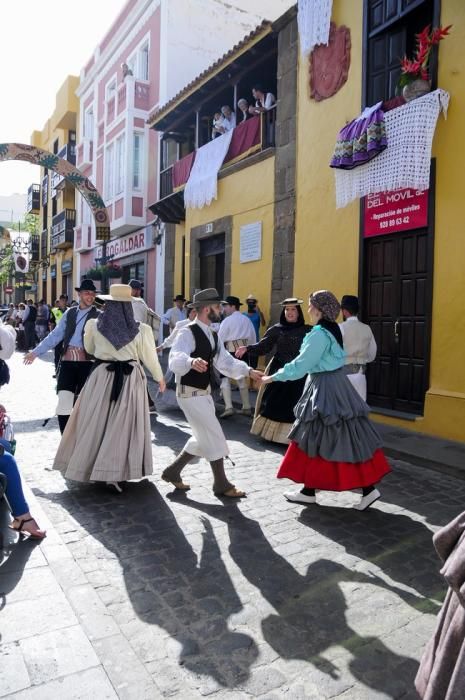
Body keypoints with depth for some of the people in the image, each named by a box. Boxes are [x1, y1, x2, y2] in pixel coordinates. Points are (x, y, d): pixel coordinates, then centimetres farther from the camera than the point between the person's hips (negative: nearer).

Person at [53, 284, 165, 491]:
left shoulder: (94, 325, -3)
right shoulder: (141, 330, -8)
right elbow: (149, 357, 0)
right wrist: (159, 378, 15)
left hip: (102, 377, 1)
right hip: (130, 380, -1)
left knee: (95, 421, 12)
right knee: (123, 425, 5)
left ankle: (86, 465, 24)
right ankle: (113, 473, 6)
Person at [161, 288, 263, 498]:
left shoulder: (212, 336, 10)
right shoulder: (188, 333, -20)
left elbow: (225, 362, 8)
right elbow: (175, 360, -37)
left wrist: (248, 370, -5)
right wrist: (191, 361, -58)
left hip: (204, 392, 10)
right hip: (190, 394, -9)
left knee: (204, 438, 17)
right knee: (214, 437, -3)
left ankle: (173, 471, 31)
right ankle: (221, 484, 14)